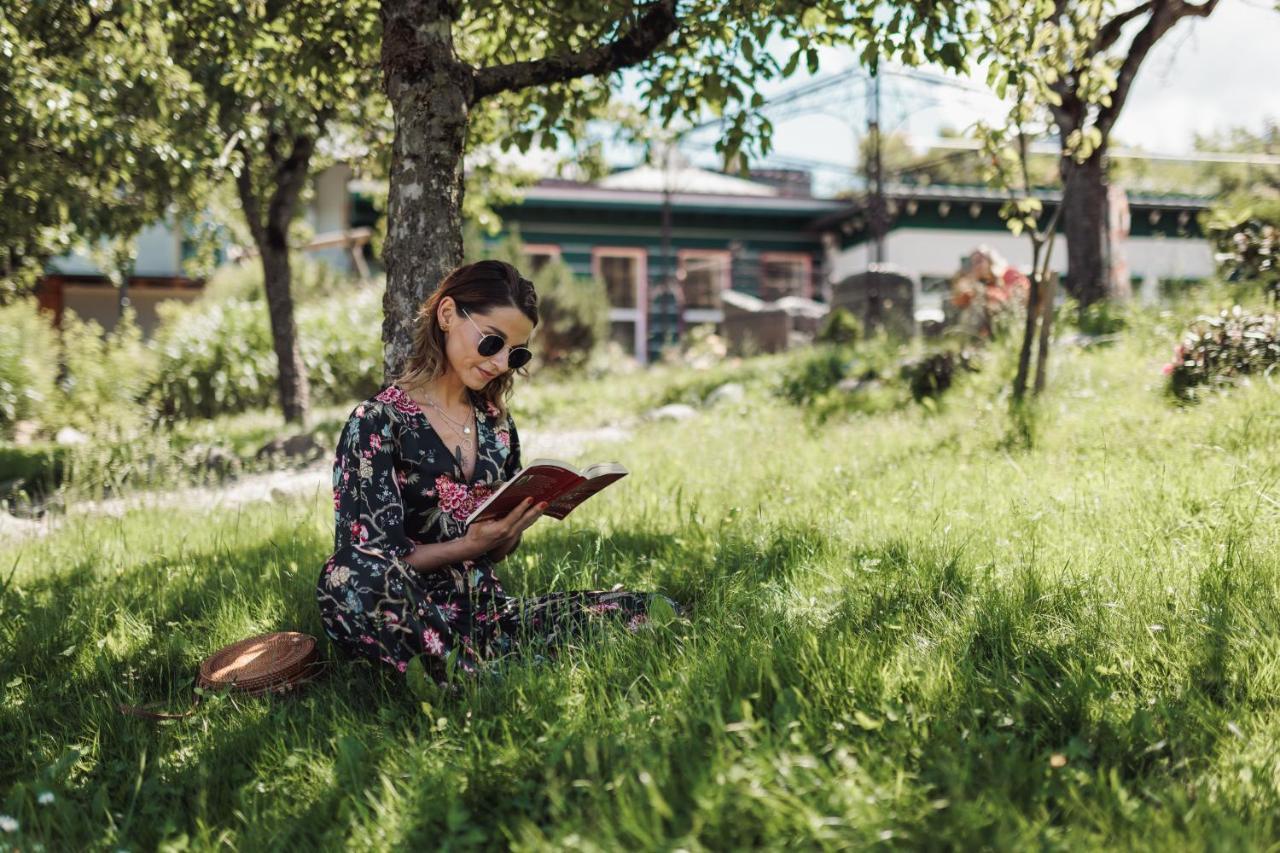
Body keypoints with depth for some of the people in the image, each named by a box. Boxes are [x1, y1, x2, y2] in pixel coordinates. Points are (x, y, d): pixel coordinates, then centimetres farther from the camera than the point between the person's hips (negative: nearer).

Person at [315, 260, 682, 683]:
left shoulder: (497, 423, 12)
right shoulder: (377, 423, -5)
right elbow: (368, 567, -9)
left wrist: (512, 529, -6)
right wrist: (470, 546, -22)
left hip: (490, 613, 6)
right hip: (414, 624, -5)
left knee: (654, 611, -13)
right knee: (349, 578, -40)